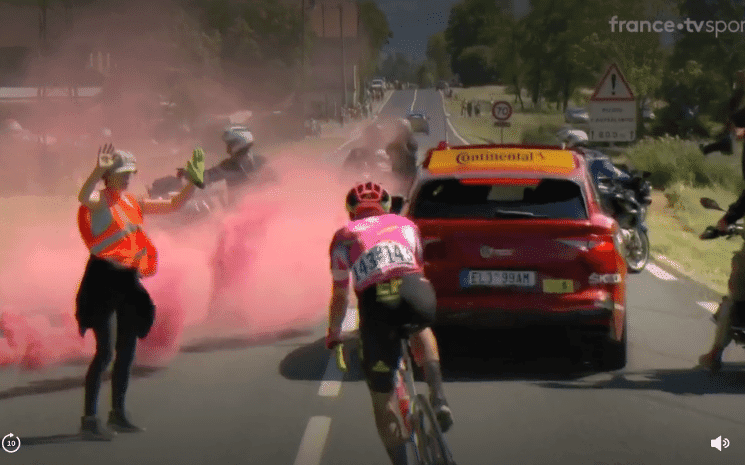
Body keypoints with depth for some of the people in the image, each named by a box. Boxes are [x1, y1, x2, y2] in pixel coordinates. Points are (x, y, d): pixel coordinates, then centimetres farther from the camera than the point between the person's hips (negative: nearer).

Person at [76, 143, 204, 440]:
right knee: (105, 349, -14)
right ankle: (89, 419, -13)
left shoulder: (133, 204, 14)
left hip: (128, 281, 8)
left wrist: (193, 183, 10)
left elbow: (173, 206, 22)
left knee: (127, 349, 13)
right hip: (104, 279, -8)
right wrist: (99, 170, -48)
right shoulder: (100, 202, -8)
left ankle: (118, 414, 26)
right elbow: (83, 197, -33)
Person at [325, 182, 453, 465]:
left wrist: (334, 334, 54)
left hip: (375, 298, -1)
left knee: (382, 397, 15)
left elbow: (340, 295, 37)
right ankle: (438, 397, 18)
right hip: (415, 290, 1)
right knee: (421, 329, 39)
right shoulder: (405, 225, 36)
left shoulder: (344, 236, 31)